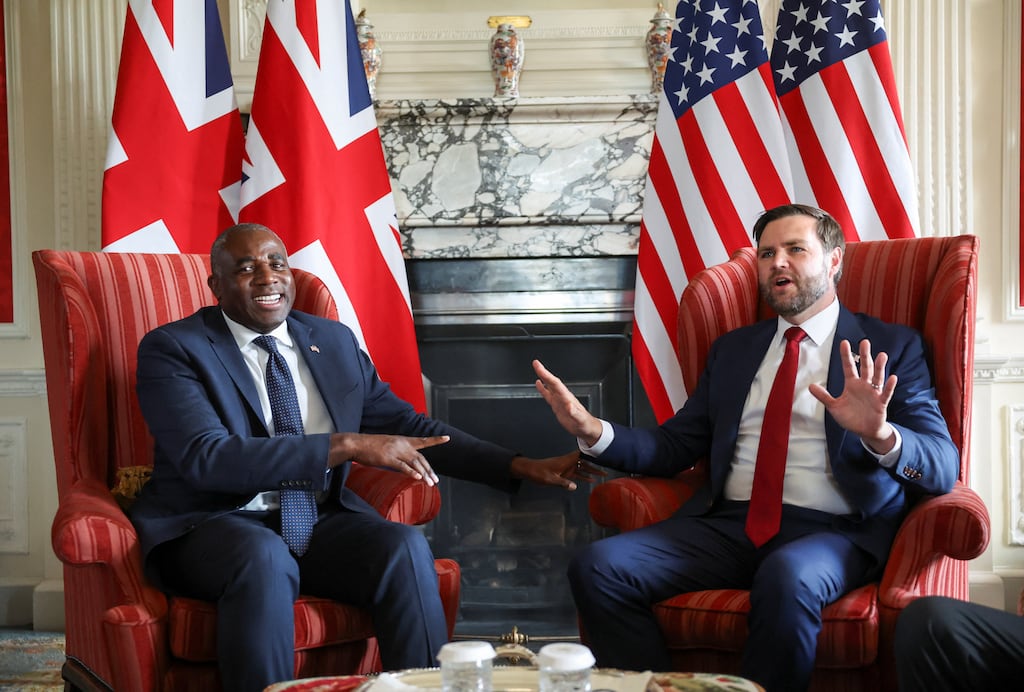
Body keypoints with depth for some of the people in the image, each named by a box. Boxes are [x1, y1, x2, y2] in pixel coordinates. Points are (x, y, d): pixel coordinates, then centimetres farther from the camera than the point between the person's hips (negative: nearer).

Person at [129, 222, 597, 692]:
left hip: (319, 523, 4)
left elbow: (407, 426, 15)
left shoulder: (334, 341, 12)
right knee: (264, 556, -36)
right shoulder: (172, 349, -5)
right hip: (214, 526, -4)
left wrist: (523, 468, 5)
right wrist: (347, 446, -26)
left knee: (405, 545, -24)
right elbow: (207, 458, -20)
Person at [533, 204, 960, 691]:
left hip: (831, 529, -4)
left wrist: (879, 434, -26)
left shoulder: (890, 348, 8)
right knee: (597, 567, -19)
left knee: (788, 577, -38)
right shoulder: (732, 349, 21)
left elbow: (943, 467, -3)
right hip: (729, 522, 4)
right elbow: (673, 446, 16)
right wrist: (592, 431, -2)